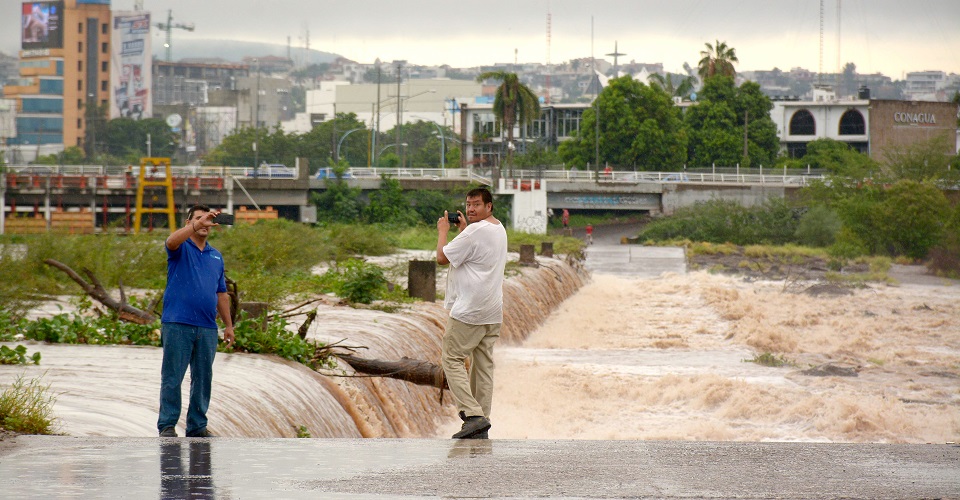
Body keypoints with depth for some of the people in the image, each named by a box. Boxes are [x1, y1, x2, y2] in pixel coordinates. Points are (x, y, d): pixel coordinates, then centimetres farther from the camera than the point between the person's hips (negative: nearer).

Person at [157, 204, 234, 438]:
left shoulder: (216, 256, 19)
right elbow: (172, 241, -24)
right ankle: (167, 425, 0)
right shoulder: (181, 248, 2)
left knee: (203, 379, 8)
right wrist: (197, 225, -35)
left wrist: (228, 325, 18)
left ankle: (197, 425, 15)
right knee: (172, 378, -4)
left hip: (207, 328, 5)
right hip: (177, 324, -5)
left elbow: (221, 293, 22)